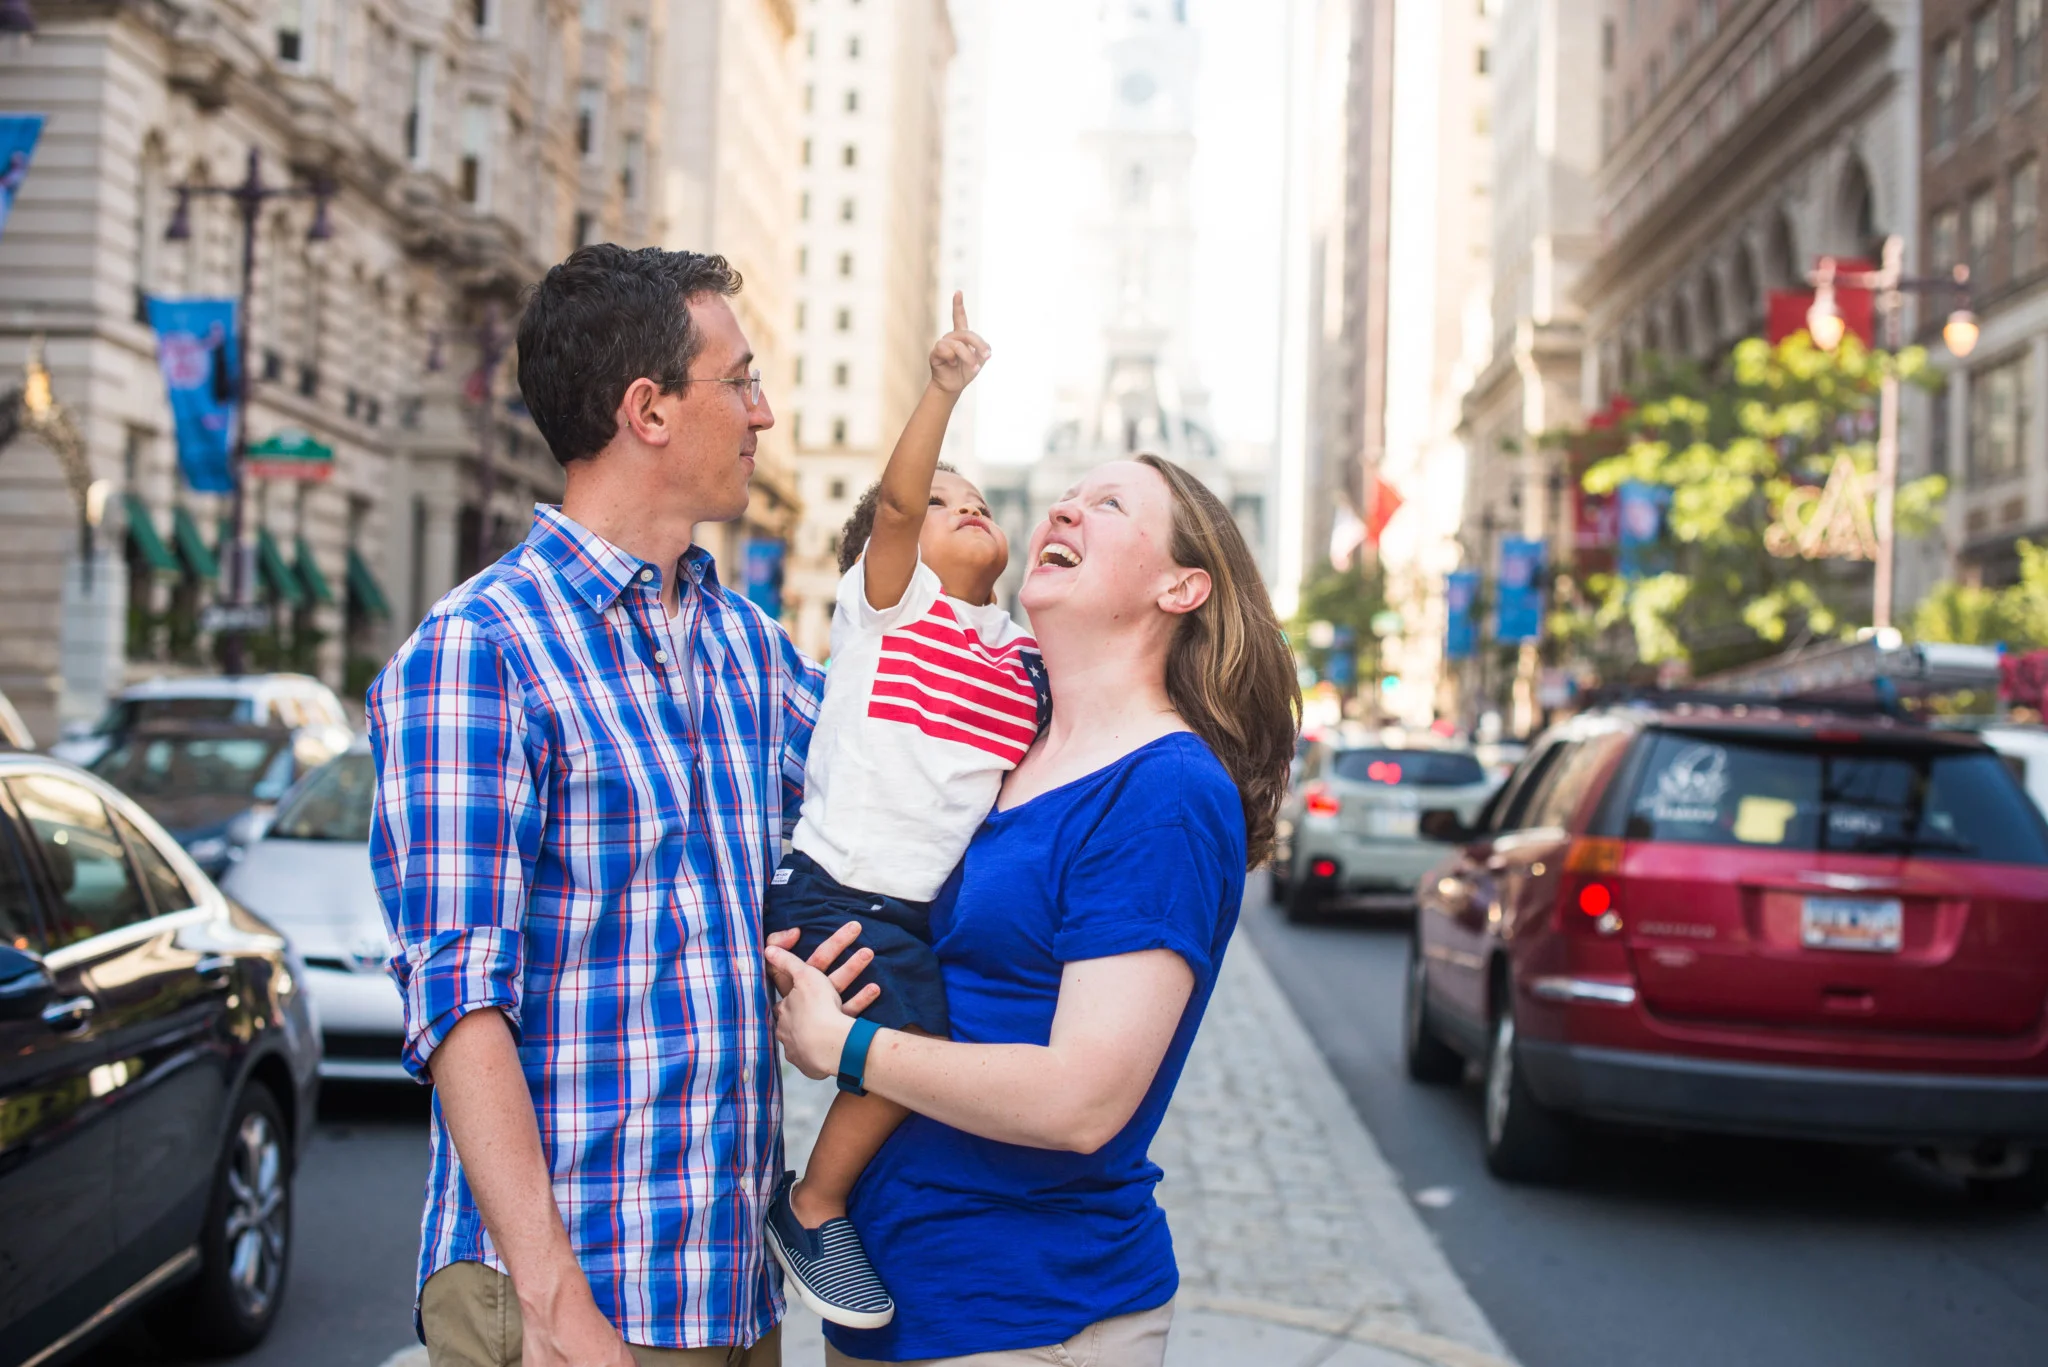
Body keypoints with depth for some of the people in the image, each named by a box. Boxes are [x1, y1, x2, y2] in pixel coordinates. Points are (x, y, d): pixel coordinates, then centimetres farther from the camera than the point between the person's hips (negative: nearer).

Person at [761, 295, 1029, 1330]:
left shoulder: (1022, 654, 16)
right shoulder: (888, 596, 1)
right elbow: (894, 497, -17)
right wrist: (945, 390, -28)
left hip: (941, 907, 7)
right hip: (843, 888, -6)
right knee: (907, 1046, -21)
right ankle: (810, 1209, 0)